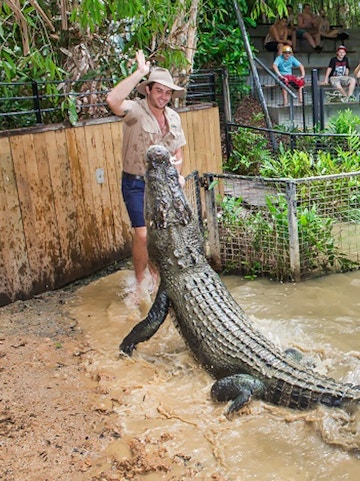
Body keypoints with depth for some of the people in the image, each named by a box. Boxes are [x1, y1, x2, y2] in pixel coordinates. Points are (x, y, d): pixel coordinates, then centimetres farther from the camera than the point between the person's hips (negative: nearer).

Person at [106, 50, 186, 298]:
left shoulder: (173, 117, 6)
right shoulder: (136, 111, -14)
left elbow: (178, 150, 15)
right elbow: (113, 100, -36)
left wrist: (177, 173, -4)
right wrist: (139, 72, -30)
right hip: (137, 184, -6)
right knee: (143, 235, -11)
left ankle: (155, 276, 33)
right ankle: (140, 283, 9)